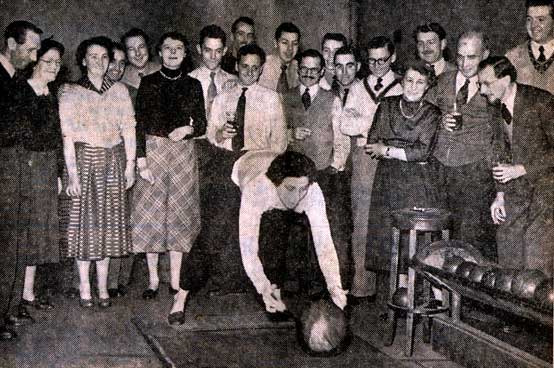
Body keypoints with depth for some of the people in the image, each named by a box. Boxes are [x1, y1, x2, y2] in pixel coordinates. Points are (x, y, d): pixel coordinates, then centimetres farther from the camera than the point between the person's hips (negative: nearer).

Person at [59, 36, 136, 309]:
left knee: (108, 221, 4)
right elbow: (67, 136, -6)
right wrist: (72, 173, -13)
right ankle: (84, 289, 6)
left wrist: (130, 165, -1)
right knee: (83, 220, -1)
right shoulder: (70, 93, 1)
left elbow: (129, 130, 7)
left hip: (112, 162, 2)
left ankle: (103, 288, 11)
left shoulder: (119, 91, 9)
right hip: (82, 160, -2)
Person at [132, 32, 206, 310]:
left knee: (179, 214, 2)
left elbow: (202, 123, 9)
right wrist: (141, 158, -10)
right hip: (153, 151, -1)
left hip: (183, 152, 1)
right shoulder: (148, 83, 4)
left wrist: (188, 128, -13)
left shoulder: (192, 85, 9)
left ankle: (175, 281, 8)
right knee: (150, 213, -1)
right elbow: (139, 123, -1)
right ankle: (153, 280, 7)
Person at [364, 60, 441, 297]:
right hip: (388, 178, 2)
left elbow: (423, 151, -8)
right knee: (390, 231, -3)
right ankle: (400, 288, 3)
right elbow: (372, 145, 1)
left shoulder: (432, 114, 3)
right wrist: (407, 152, -6)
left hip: (419, 182, -1)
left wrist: (388, 149, -7)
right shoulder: (387, 106, 8)